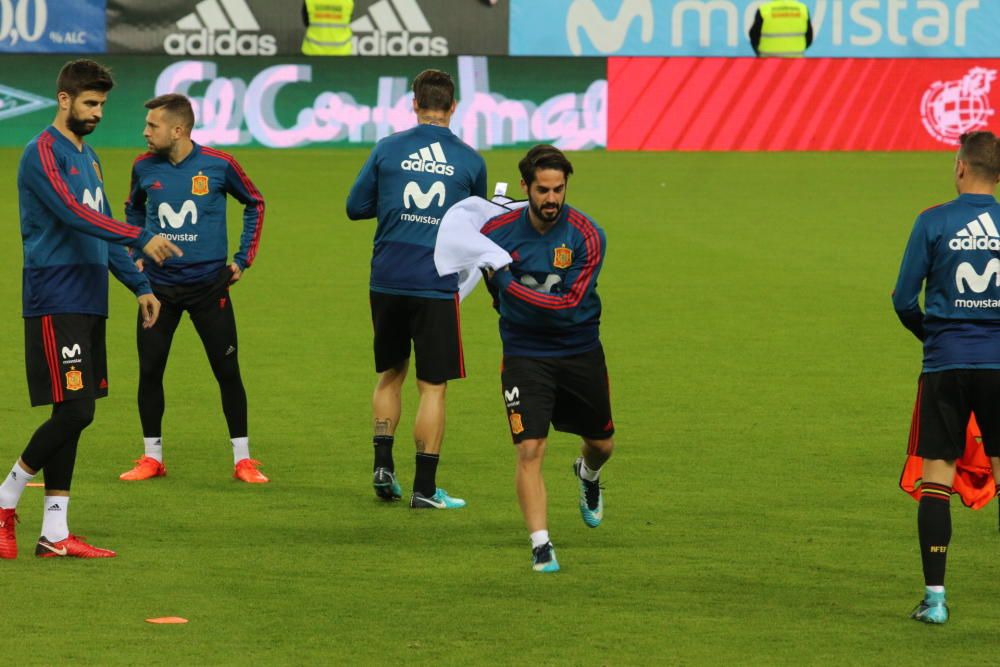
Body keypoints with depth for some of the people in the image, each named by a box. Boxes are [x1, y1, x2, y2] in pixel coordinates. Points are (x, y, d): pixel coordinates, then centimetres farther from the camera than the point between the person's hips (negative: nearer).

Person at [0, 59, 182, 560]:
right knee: (73, 411, -13)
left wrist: (139, 285, 21)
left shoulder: (88, 158, 18)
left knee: (74, 415, 6)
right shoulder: (43, 153, -10)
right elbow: (73, 214, -23)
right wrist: (140, 238, -29)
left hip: (88, 304, 9)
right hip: (55, 304, -9)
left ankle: (55, 533, 7)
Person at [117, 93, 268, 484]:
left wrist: (243, 259, 4)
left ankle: (242, 459, 10)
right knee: (149, 371, 1)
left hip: (209, 285, -2)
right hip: (159, 285, 2)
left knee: (227, 372, 0)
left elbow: (254, 204, 7)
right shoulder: (144, 167, -1)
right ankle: (152, 456, 15)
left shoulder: (218, 165, -9)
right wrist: (136, 254, 12)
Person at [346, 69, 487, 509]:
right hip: (437, 286, -2)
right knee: (433, 386, 3)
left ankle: (383, 465, 11)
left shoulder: (387, 149, 0)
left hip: (387, 281, 2)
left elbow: (356, 207, 5)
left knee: (390, 373, 20)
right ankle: (425, 488, 2)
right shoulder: (470, 160, 1)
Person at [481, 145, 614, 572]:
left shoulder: (586, 236, -17)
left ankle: (588, 475, 54)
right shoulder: (498, 231, -9)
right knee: (530, 449, -16)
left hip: (580, 351, 1)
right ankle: (540, 545, -12)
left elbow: (570, 306, -24)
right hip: (524, 355, -1)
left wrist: (510, 285, -26)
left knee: (601, 444, 17)